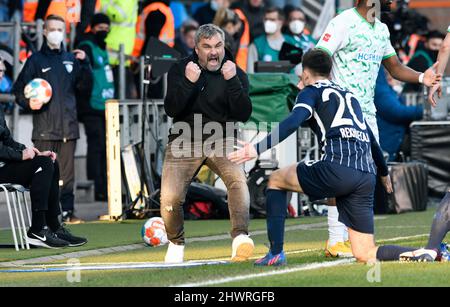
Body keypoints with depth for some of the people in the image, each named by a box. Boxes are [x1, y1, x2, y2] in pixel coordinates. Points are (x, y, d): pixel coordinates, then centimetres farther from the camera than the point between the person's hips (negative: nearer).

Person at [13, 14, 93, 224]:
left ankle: (67, 211, 9)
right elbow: (19, 90, 4)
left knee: (67, 173, 5)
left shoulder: (71, 59, 14)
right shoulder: (36, 60, 5)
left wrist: (84, 64, 1)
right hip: (45, 128, -3)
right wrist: (28, 103, -16)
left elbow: (85, 87, 13)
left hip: (68, 126, 3)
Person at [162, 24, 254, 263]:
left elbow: (243, 115, -14)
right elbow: (171, 110, -13)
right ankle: (176, 243, 14)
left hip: (221, 141, 0)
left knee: (237, 179, -30)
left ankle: (240, 238, -40)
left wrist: (232, 82, -26)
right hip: (184, 141, 0)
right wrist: (188, 82, -27)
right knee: (170, 198, -15)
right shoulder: (180, 70, -2)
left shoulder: (236, 74, -2)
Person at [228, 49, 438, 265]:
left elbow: (292, 124, -8)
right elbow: (372, 140, 41)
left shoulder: (312, 91, 12)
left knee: (276, 180, 20)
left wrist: (258, 149, -15)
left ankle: (276, 253, 10)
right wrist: (384, 172, 57)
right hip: (367, 177, 6)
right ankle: (422, 254, -13)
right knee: (366, 255, 9)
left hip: (338, 167, -6)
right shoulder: (349, 96, 31)